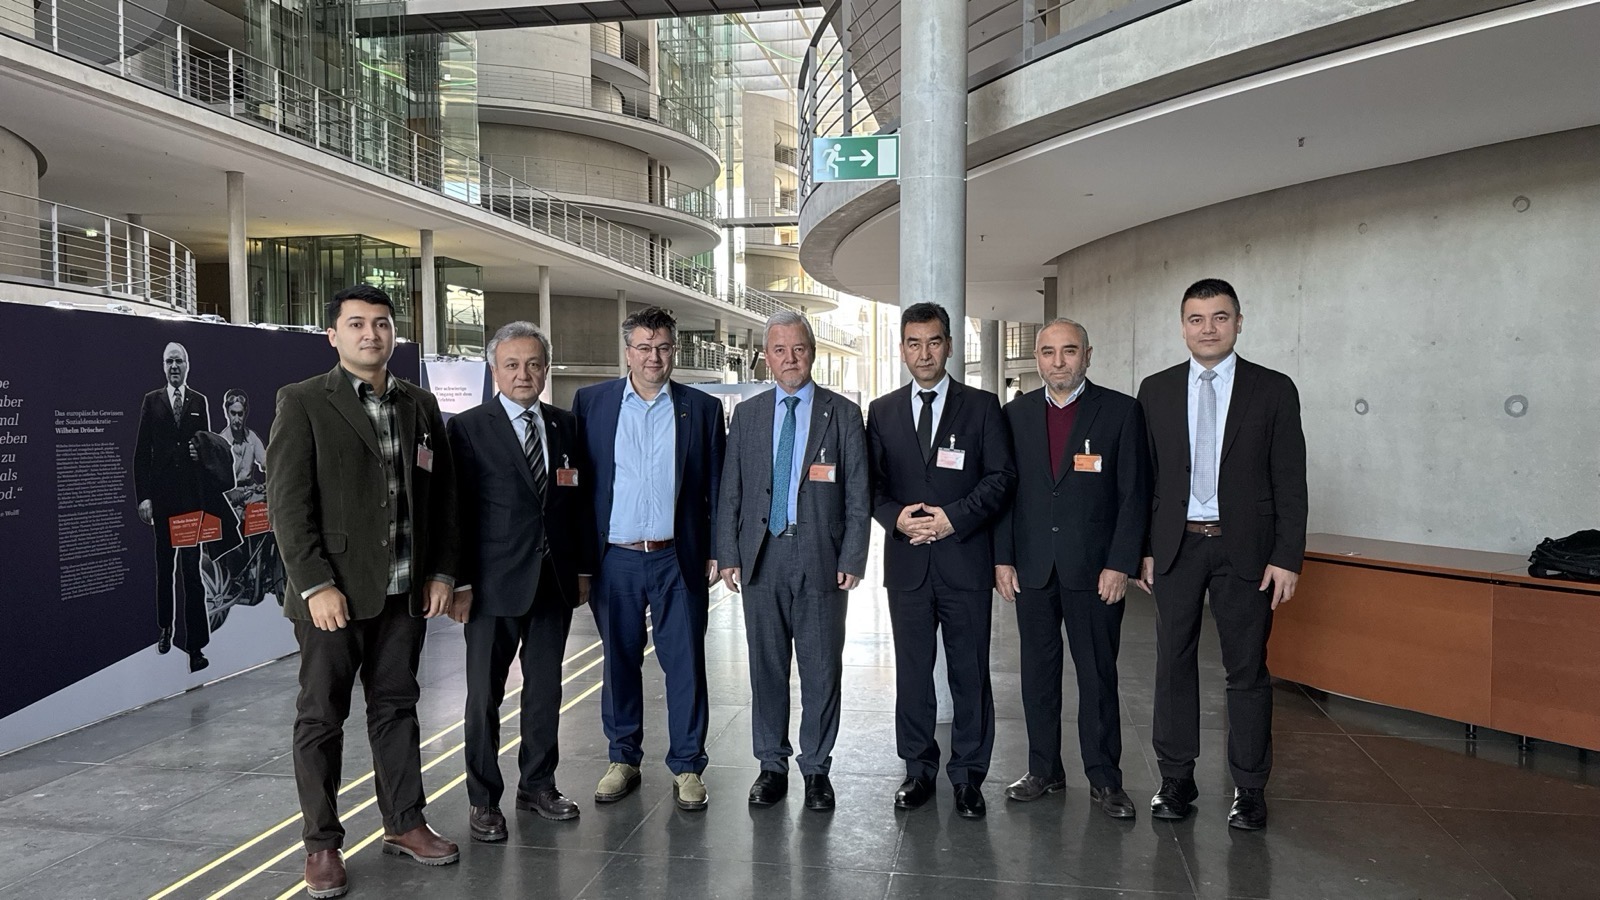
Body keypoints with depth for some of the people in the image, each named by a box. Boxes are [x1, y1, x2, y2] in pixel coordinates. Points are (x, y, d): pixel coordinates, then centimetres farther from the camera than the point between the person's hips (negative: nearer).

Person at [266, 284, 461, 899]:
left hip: (405, 592, 4)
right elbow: (287, 501, -10)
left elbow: (442, 494, 12)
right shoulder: (303, 403, -5)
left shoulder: (420, 406, 9)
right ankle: (322, 843, 19)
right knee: (321, 717, 6)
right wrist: (316, 585, -16)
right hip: (333, 593, -4)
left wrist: (441, 571, 5)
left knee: (396, 708, 14)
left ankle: (404, 823, 27)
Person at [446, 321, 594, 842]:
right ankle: (483, 800, 19)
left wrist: (583, 568, 8)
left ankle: (538, 784, 28)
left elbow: (581, 501, 11)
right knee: (484, 695, 6)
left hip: (555, 580, 4)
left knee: (546, 689, 13)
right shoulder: (469, 428, -4)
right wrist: (460, 582, -11)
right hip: (494, 583, -4)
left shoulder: (566, 426, 9)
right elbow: (457, 510, -7)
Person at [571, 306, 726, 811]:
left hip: (678, 559, 0)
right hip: (614, 559, 1)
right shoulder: (591, 402, 4)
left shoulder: (702, 408, 3)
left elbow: (717, 487, 4)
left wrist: (715, 553, -1)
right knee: (619, 661, 11)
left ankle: (687, 766, 18)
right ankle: (623, 760, 27)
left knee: (685, 663, 4)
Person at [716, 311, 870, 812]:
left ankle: (816, 768, 20)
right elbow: (730, 492, 8)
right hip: (761, 559, 2)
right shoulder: (746, 415, 9)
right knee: (766, 668, 10)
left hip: (821, 561, -2)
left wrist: (852, 559, -7)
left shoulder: (843, 414, 2)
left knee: (822, 670, 5)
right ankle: (772, 766, 24)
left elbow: (858, 495, 0)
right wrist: (728, 555, 1)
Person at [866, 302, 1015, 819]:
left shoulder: (982, 407, 3)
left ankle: (967, 776, 18)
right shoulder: (882, 412, 10)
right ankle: (919, 770, 23)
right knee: (912, 670, 10)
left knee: (970, 671, 5)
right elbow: (871, 484, 9)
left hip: (965, 558, -2)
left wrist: (955, 517, -13)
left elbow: (1001, 477, -2)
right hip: (907, 560, 2)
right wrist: (896, 517, -10)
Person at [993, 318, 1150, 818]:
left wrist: (1121, 564, -10)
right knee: (1038, 671, 10)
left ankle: (1104, 778, 17)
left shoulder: (1121, 411, -1)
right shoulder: (1016, 414, 7)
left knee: (1098, 674, 5)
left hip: (1094, 567, -3)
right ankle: (1044, 769, 23)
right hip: (1031, 566, 3)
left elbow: (1134, 494, -4)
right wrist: (1002, 558, 0)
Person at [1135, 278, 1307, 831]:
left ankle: (1249, 788, 17)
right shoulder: (1156, 391, 6)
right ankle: (1176, 779, 20)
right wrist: (1142, 548, 2)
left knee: (1247, 669, 5)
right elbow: (1143, 476, 7)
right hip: (1176, 545, 2)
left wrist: (1287, 558, -8)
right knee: (1173, 663, 8)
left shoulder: (1273, 390, 0)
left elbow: (1290, 481, -2)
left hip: (1244, 547, -2)